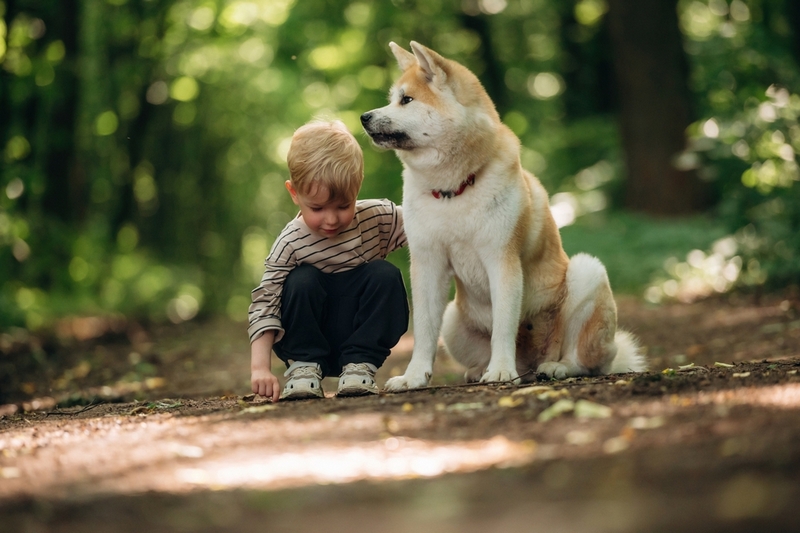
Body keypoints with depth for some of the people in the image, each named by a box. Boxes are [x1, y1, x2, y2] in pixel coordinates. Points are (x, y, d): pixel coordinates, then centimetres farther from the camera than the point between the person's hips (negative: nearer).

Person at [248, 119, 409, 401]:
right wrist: (260, 367, -29)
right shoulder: (290, 244, -17)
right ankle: (304, 367, -13)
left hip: (365, 337, 2)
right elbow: (265, 304, -19)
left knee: (385, 274, -22)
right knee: (301, 281, -27)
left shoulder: (378, 218, -10)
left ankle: (360, 365, -16)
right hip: (311, 341, -2)